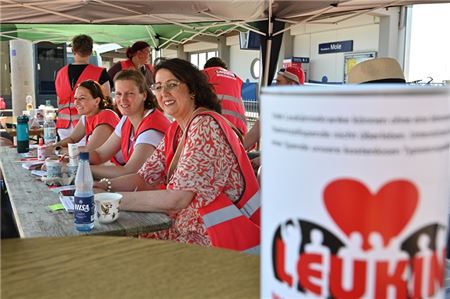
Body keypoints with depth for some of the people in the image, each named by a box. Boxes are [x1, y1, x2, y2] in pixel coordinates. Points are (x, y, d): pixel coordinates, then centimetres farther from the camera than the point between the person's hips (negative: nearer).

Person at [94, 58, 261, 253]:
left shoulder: (205, 125, -19)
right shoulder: (175, 131, 10)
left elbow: (176, 199, -25)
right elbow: (144, 178, 8)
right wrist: (103, 187, -8)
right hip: (196, 231, 8)